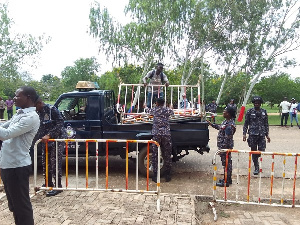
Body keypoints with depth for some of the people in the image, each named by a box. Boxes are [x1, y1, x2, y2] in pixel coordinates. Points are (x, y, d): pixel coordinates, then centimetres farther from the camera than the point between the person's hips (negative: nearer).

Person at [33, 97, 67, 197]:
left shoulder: (51, 109, -17)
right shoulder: (38, 112, 6)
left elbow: (60, 124, -21)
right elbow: (39, 127, 12)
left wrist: (49, 135, -25)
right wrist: (36, 138, -1)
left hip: (57, 138, -8)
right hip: (46, 140, 8)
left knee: (55, 162, -6)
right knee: (45, 162, 12)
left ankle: (58, 186, 5)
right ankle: (49, 183, 28)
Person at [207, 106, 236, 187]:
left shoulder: (229, 126, -25)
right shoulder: (226, 121, 5)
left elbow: (227, 139, -25)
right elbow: (219, 127, 24)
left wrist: (222, 149, -22)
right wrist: (211, 124, 23)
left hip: (225, 147, -10)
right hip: (224, 146, 10)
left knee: (226, 163, 2)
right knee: (227, 163, 19)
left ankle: (226, 182, 14)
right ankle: (228, 179, 33)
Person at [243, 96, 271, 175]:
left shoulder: (264, 112, 9)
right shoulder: (250, 112, 1)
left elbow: (266, 124, 14)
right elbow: (246, 123, 3)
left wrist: (267, 134, 10)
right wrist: (244, 134, -4)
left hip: (262, 134, 2)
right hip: (252, 134, -2)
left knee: (262, 151, -3)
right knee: (254, 151, 3)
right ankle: (256, 167, 15)